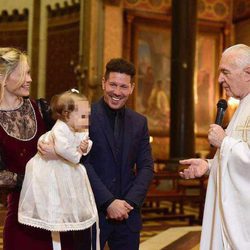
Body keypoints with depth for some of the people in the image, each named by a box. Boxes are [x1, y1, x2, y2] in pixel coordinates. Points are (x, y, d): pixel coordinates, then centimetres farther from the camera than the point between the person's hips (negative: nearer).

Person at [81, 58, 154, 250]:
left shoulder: (139, 122, 9)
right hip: (92, 211, -4)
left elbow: (146, 167, 6)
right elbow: (83, 163, -11)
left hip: (127, 213, 4)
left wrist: (130, 202, -7)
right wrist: (108, 202, -15)